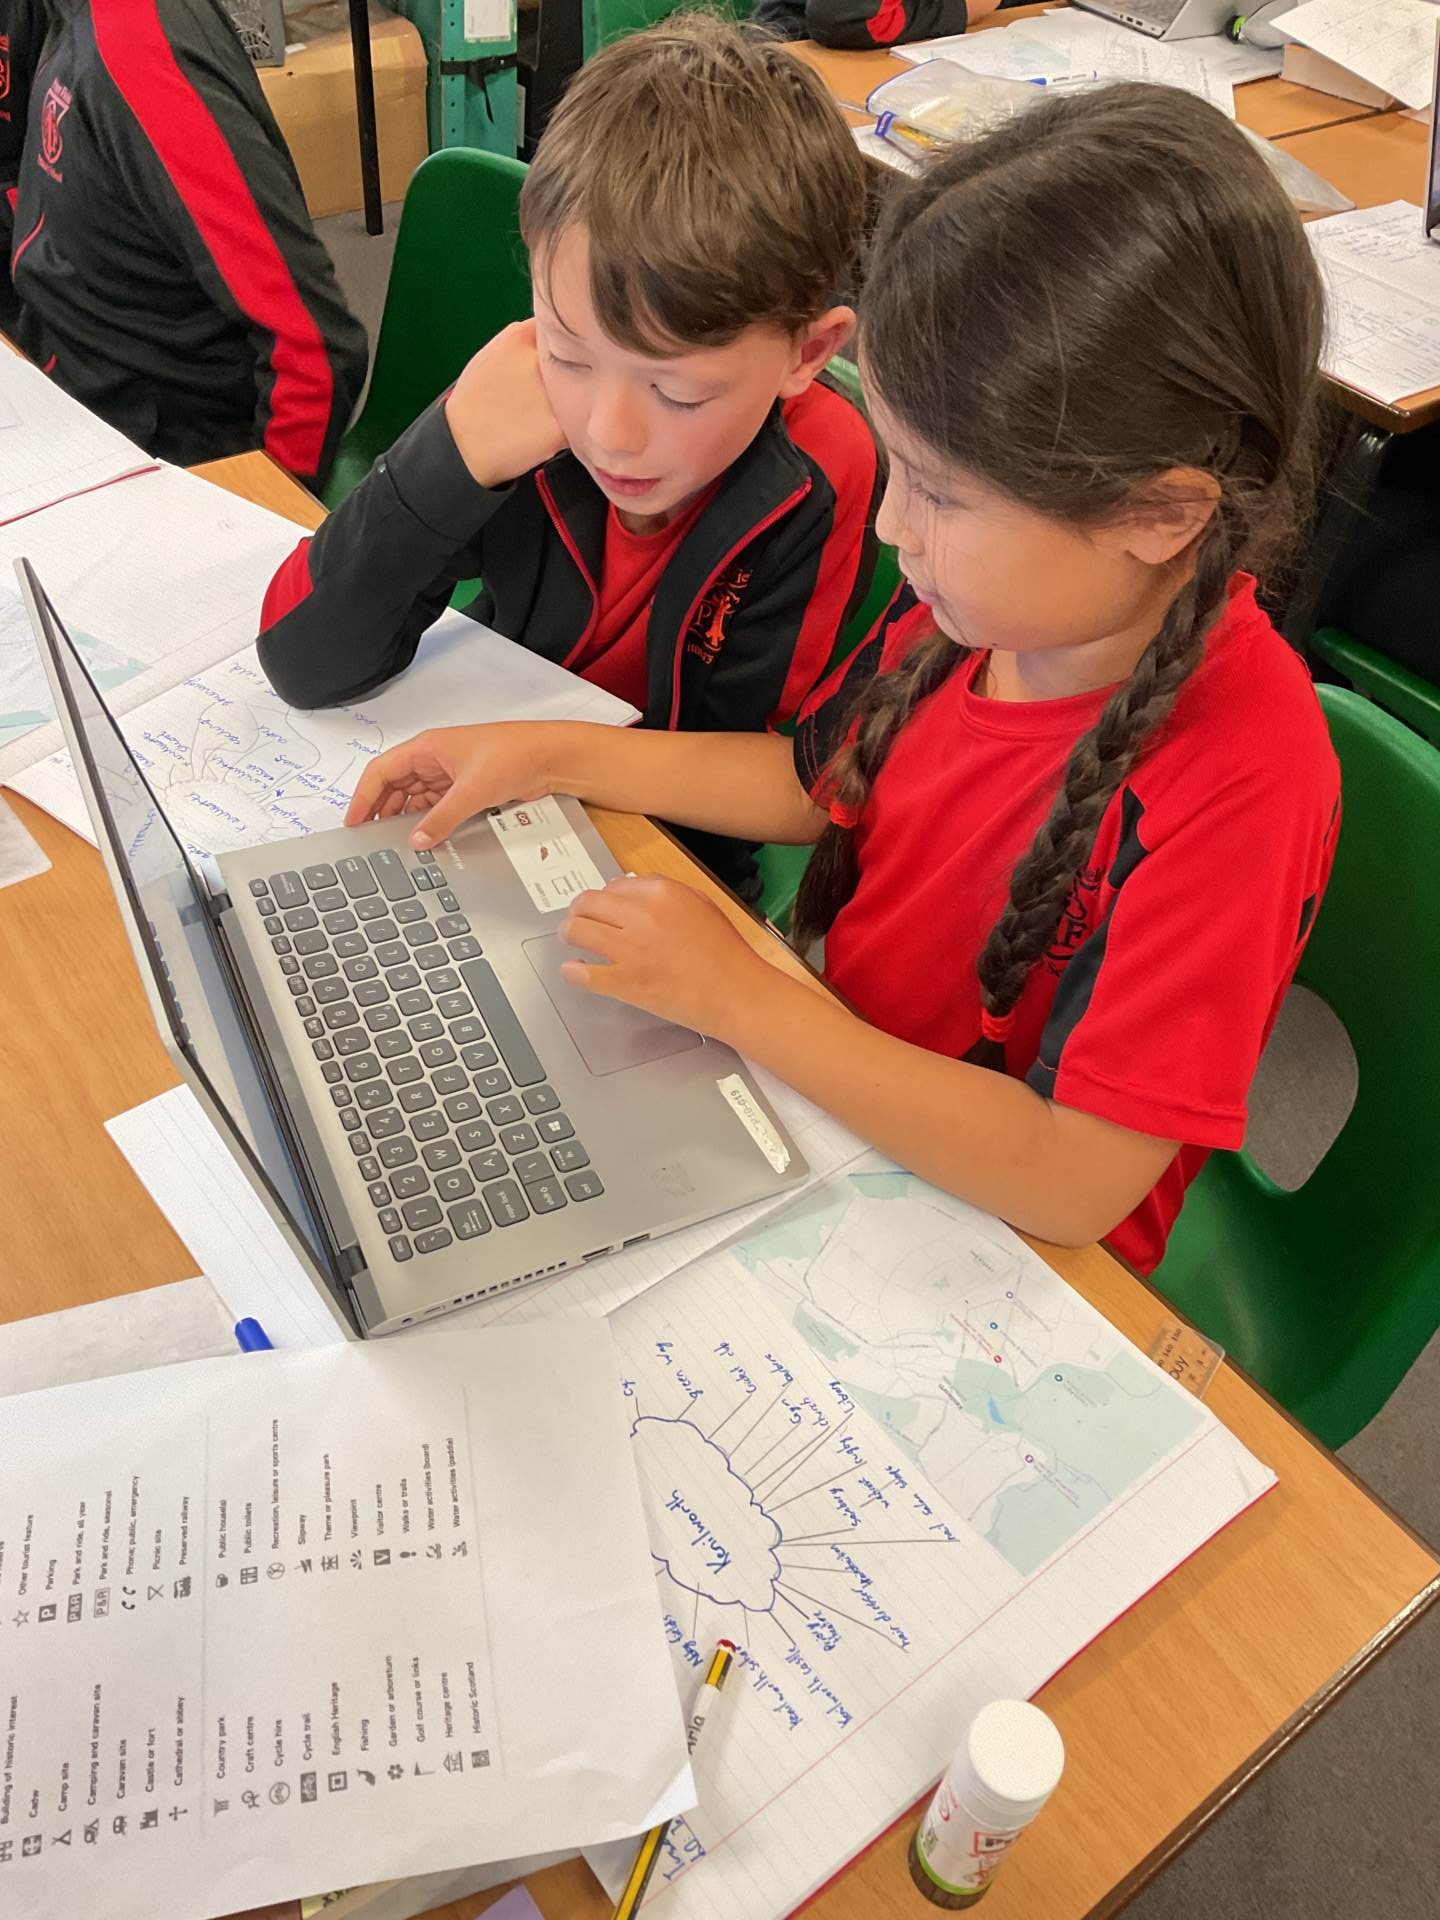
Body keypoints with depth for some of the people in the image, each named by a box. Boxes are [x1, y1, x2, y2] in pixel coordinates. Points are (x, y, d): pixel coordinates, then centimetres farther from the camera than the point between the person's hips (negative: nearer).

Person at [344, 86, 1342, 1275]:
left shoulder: (1242, 775, -32)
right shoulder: (987, 599, -11)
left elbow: (1070, 1182, -30)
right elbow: (818, 780, 8)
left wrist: (740, 999, -27)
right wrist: (553, 757, 0)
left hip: (992, 1245, -6)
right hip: (834, 1082, 6)